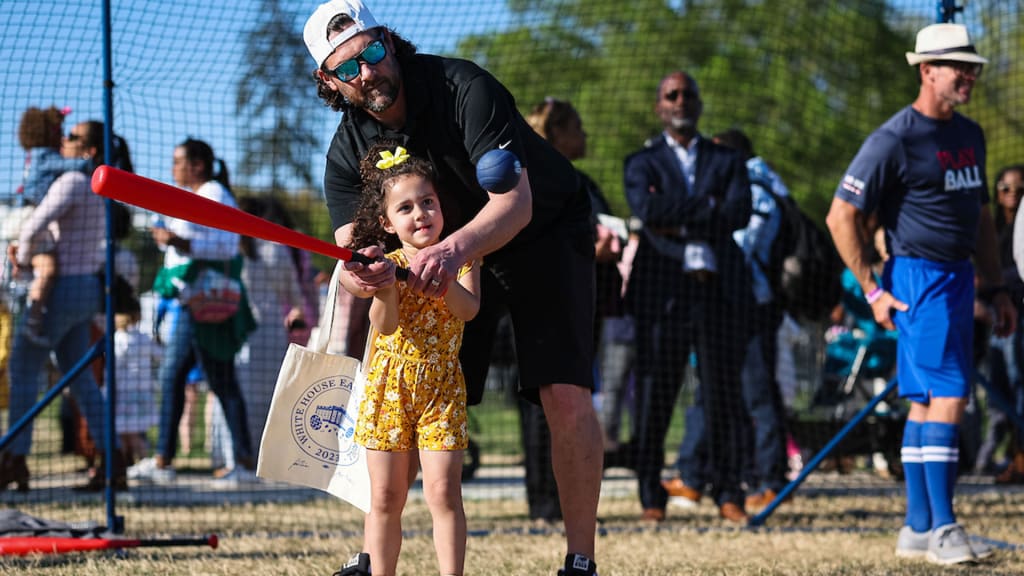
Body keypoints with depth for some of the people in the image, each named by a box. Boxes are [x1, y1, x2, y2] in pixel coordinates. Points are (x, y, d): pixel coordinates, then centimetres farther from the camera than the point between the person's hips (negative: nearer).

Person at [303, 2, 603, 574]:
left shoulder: (464, 88, -29)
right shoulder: (349, 149, -13)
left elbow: (516, 202, -39)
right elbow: (349, 253, -20)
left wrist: (455, 249, -59)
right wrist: (361, 275, -47)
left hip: (546, 234, -5)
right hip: (449, 256, 5)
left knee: (568, 400, -19)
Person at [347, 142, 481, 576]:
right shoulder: (387, 263, -2)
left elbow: (468, 308, -17)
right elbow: (384, 324, -16)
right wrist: (384, 285, -34)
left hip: (441, 389, 0)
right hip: (388, 388, 0)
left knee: (444, 492, -8)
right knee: (385, 498, 3)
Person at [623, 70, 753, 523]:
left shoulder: (727, 161, 16)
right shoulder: (642, 163, 11)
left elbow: (739, 213, -3)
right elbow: (647, 210, -10)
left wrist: (681, 223, -8)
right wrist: (709, 205, -8)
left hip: (719, 291, 1)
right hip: (662, 293, -1)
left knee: (723, 394, 1)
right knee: (655, 396, -3)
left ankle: (728, 491, 7)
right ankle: (651, 494, 4)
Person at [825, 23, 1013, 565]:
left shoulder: (970, 135, 14)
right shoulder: (895, 139, -12)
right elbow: (841, 216, -12)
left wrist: (996, 288, 18)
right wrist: (872, 291, -12)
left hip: (958, 278, 8)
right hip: (918, 279, -8)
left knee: (926, 403, 11)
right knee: (946, 398, -14)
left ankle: (918, 530, 15)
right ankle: (941, 530, -13)